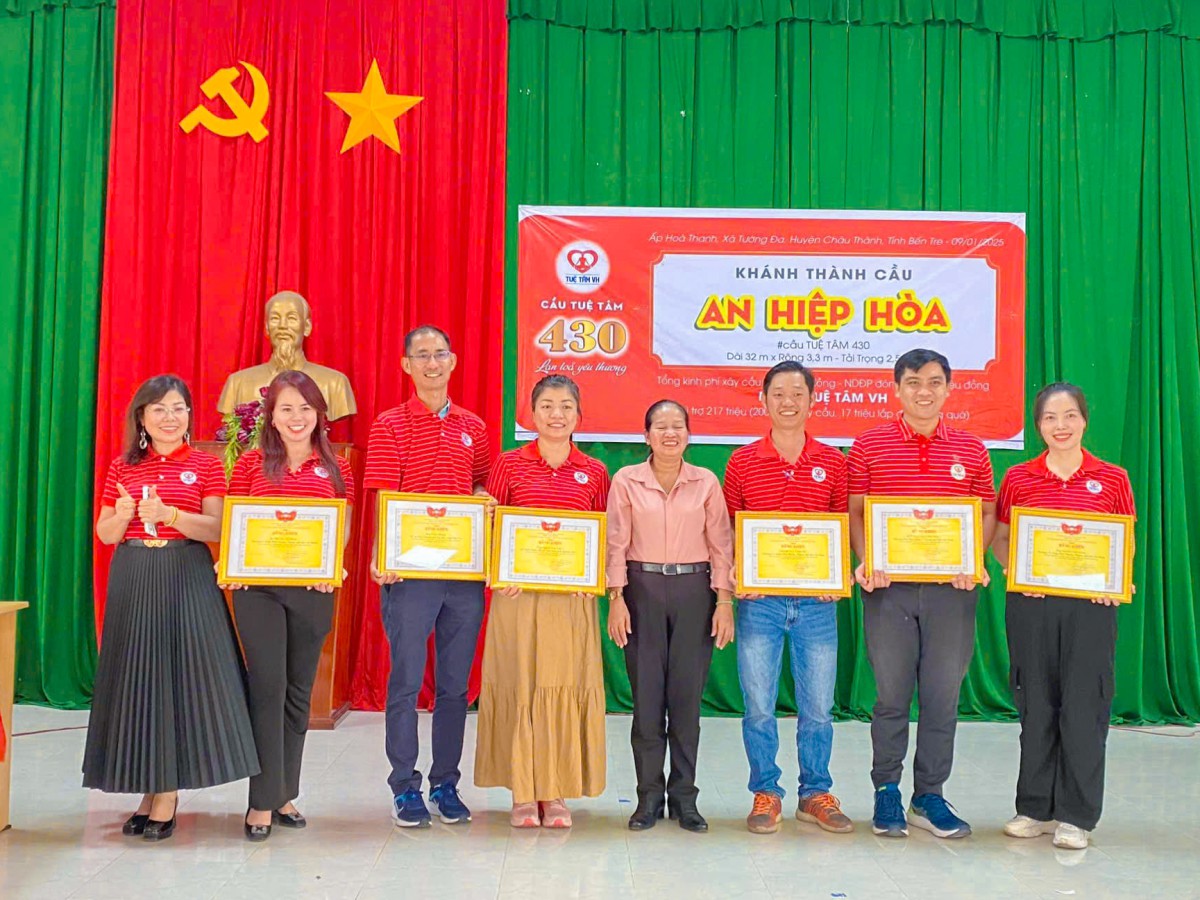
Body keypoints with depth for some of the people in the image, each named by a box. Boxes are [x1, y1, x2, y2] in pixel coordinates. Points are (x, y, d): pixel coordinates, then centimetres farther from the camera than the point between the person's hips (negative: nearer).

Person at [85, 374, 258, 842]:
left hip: (187, 579, -3)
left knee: (182, 674, -5)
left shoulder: (206, 466, 2)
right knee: (137, 677, 4)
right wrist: (124, 513, -11)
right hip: (133, 580, 3)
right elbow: (105, 534, 10)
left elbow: (217, 530, -6)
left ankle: (168, 795, 4)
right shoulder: (123, 467, 10)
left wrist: (171, 514, -20)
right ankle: (149, 790, 15)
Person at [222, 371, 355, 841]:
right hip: (258, 586, -2)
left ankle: (285, 794, 23)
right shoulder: (251, 463, 4)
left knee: (299, 691, 10)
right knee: (268, 687, -6)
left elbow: (344, 530, 8)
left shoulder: (335, 468, 7)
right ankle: (262, 801, 2)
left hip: (313, 590, 2)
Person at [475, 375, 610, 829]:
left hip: (573, 596, 1)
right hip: (518, 591, -1)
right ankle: (522, 793, 13)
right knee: (518, 684, 1)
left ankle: (555, 793, 15)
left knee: (566, 685, 3)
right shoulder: (509, 464, 3)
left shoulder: (595, 473, 7)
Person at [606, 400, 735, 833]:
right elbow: (616, 543, 1)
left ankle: (684, 797, 14)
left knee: (687, 694, 3)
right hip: (642, 589, 0)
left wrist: (724, 600, -2)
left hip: (694, 590, 1)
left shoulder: (707, 482, 4)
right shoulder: (626, 480, 2)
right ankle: (649, 795, 13)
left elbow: (721, 544, 4)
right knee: (646, 694, 1)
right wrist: (616, 598, -5)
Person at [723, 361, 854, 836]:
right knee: (758, 704, 5)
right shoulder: (742, 461, 3)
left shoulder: (832, 463, 5)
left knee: (818, 704, 8)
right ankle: (765, 793, 19)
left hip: (817, 600, 1)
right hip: (759, 599, -1)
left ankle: (815, 793, 23)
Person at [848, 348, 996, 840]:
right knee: (891, 693, 5)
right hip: (888, 584, -1)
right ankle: (886, 792, 19)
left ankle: (929, 796, 19)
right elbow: (854, 511, 3)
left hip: (951, 587, 2)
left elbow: (987, 513, 12)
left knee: (943, 695, 6)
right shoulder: (869, 445, 3)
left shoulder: (971, 449, 8)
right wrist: (865, 562, -11)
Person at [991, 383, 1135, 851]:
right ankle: (1036, 808, 20)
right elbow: (999, 540, 8)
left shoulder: (1112, 479, 3)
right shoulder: (1018, 479, 4)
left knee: (1084, 706, 1)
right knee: (1036, 704, 8)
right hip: (1030, 603, 1)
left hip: (1090, 605, -1)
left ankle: (1076, 816, 13)